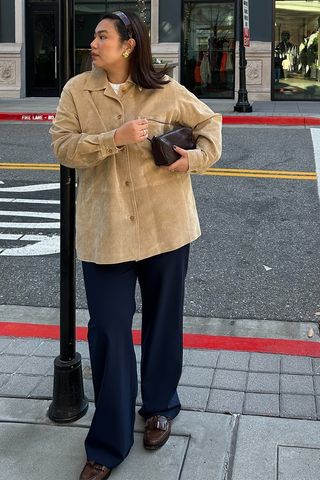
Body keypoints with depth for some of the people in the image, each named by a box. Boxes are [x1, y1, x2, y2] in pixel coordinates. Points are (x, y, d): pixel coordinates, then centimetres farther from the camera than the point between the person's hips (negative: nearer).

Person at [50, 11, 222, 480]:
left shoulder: (166, 91, -2)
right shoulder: (77, 89, -1)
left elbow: (209, 121, 11)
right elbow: (63, 146, -9)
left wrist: (198, 156, -7)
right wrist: (116, 138, -21)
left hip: (164, 225, 1)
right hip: (104, 230, 0)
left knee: (163, 323, 15)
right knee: (108, 332, 2)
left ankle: (160, 406, 40)